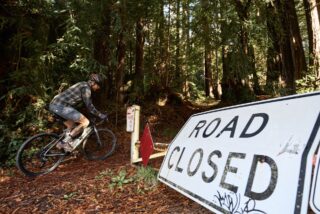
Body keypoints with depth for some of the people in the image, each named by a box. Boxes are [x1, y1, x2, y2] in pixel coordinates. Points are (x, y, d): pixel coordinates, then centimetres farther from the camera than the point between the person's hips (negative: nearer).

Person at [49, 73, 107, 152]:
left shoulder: (82, 85, 21)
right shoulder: (86, 87, -10)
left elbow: (88, 104, 30)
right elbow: (89, 106, -12)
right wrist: (100, 115, -3)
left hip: (54, 104, 11)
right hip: (60, 106, -11)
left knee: (72, 126, 25)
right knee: (85, 122, -9)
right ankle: (65, 142, -4)